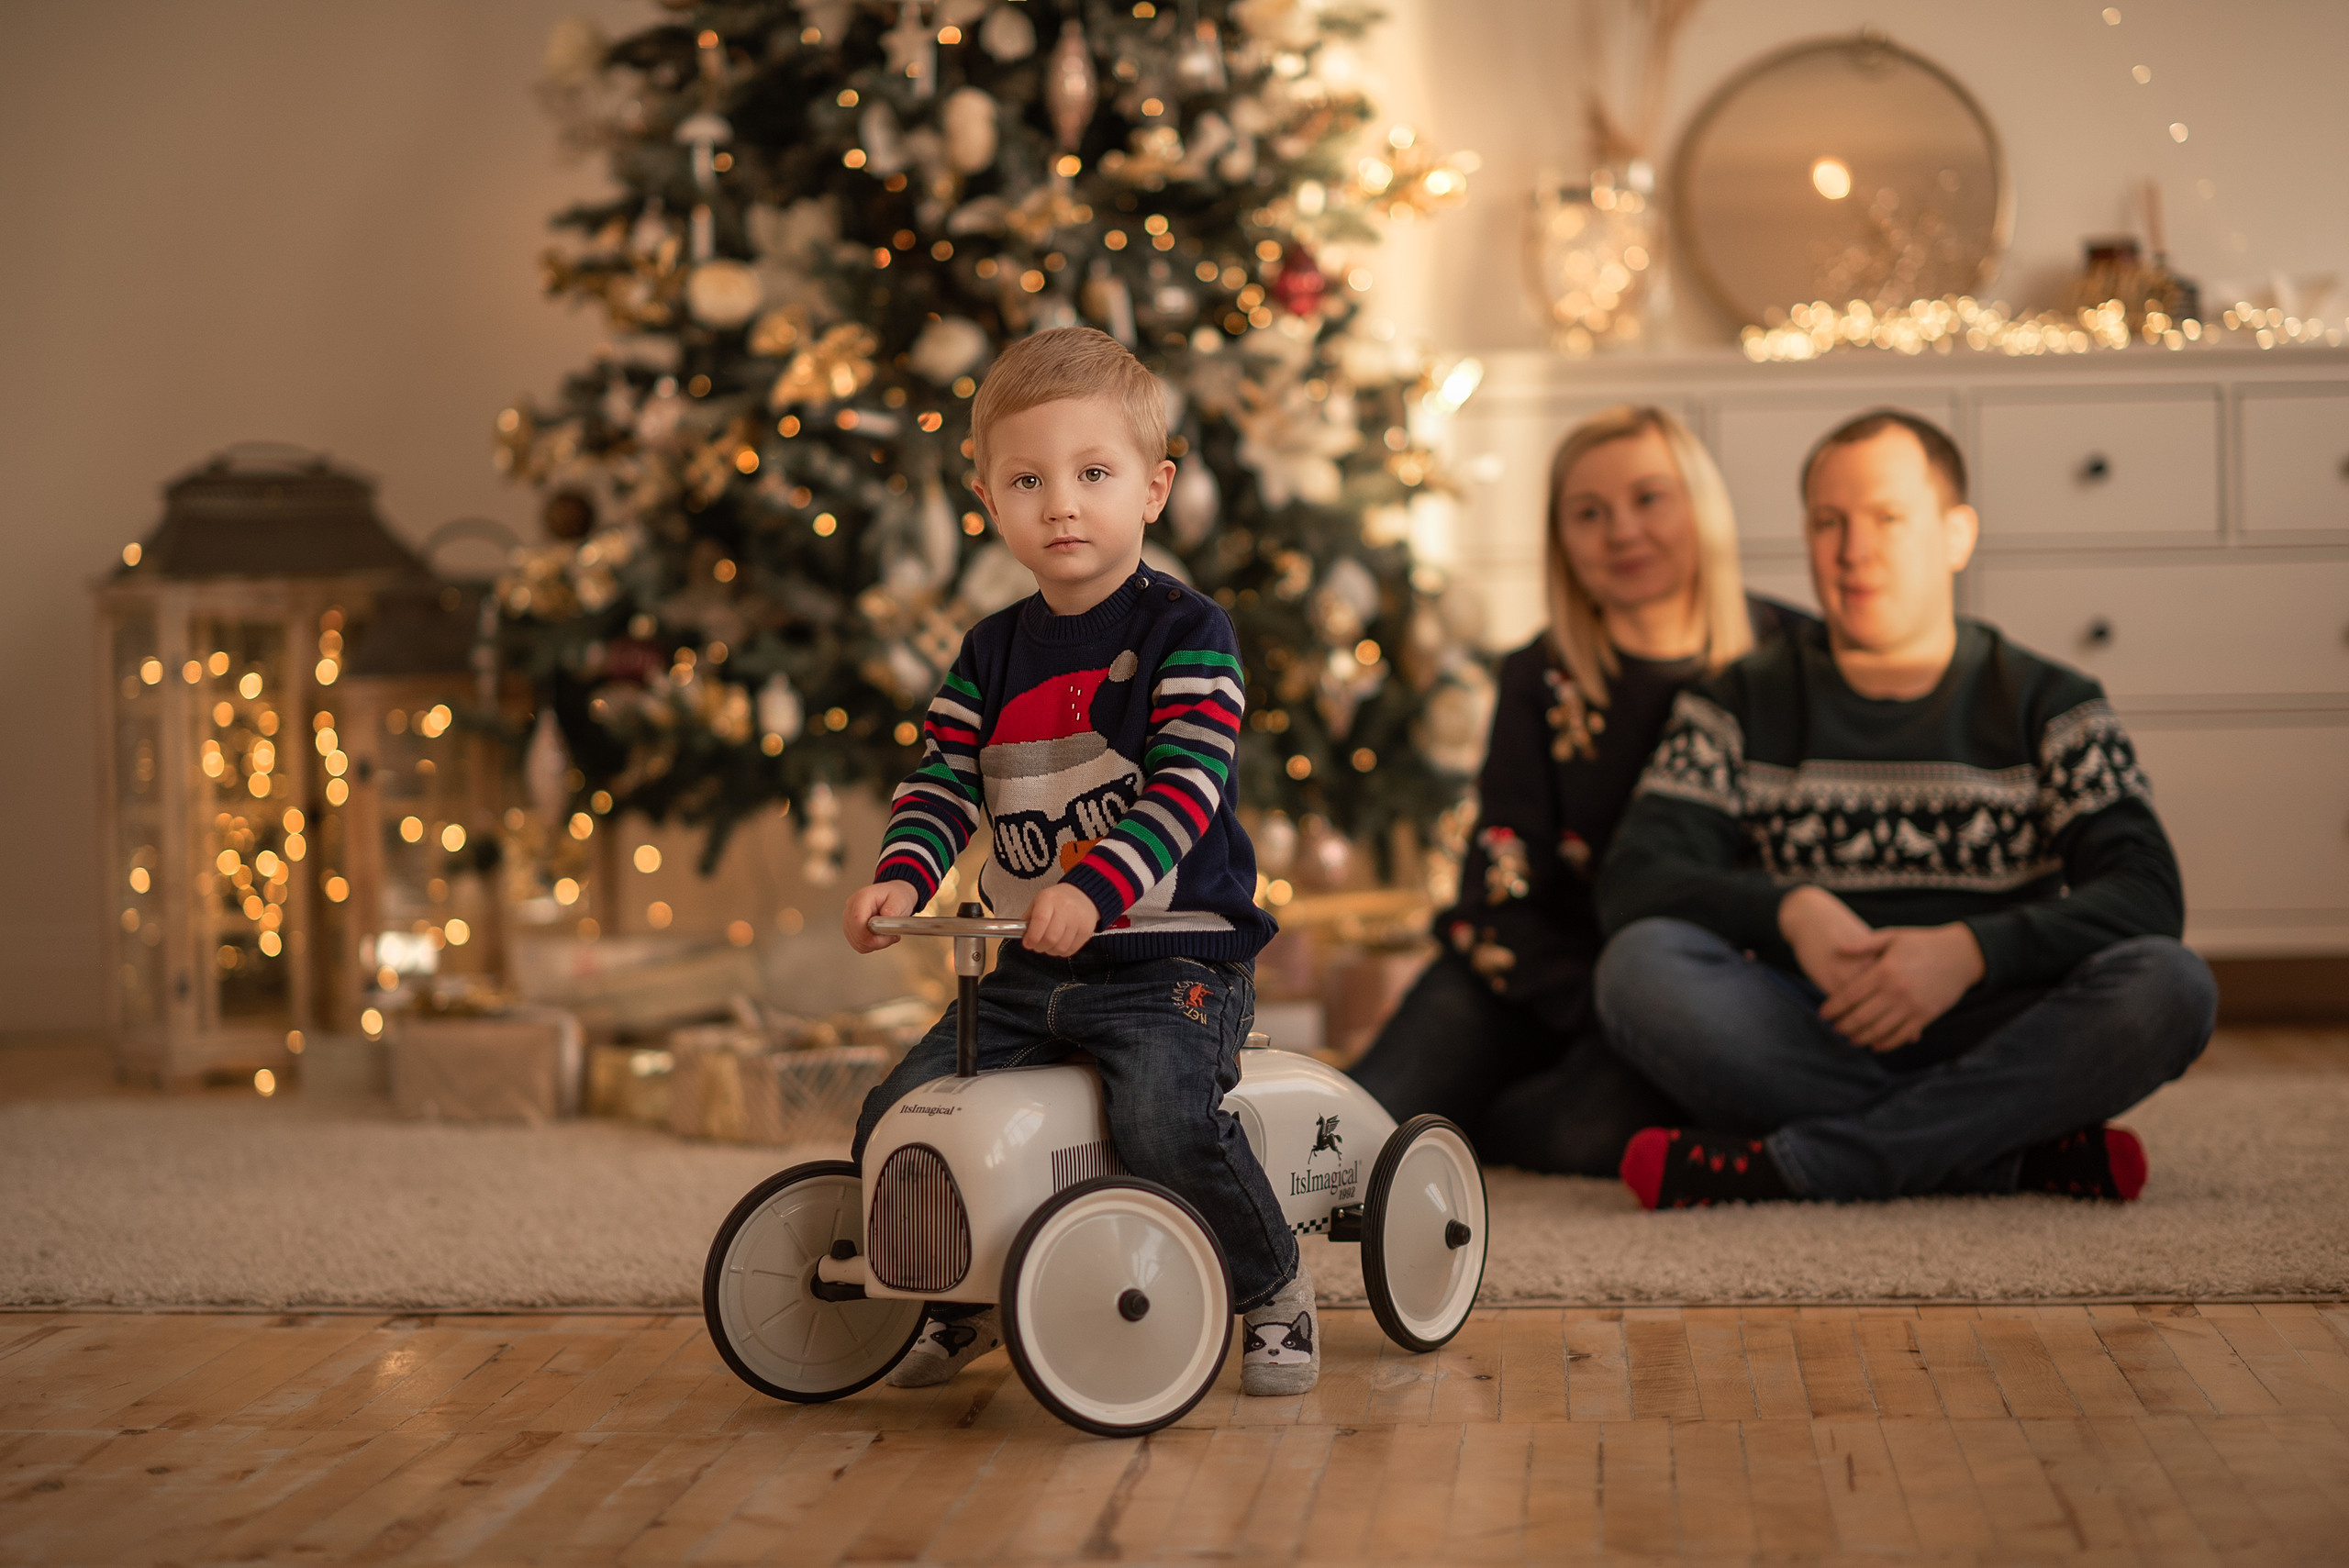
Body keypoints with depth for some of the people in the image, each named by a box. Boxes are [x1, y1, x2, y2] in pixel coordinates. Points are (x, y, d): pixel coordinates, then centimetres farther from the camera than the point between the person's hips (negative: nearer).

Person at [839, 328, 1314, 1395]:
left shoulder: (1184, 633, -6)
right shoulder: (992, 653, 12)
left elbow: (1185, 788, -18)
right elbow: (943, 781, 6)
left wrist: (1092, 888, -32)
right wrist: (902, 876, -16)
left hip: (1172, 955, -6)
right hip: (1028, 965, 6)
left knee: (1164, 1115, -31)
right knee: (897, 1116, -5)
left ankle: (1274, 1289, -4)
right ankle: (962, 1301, 22)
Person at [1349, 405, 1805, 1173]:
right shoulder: (1540, 679, 5)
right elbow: (1502, 894, -1)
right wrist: (1600, 1010, -18)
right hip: (1560, 976, 1)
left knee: (1588, 1125, -32)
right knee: (1371, 1119, -26)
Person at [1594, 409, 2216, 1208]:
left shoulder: (2050, 707, 9)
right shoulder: (1738, 707, 12)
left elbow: (2149, 897, -6)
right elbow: (1633, 881, -2)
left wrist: (1969, 951, -23)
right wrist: (1788, 913, -22)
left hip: (1990, 1040, 0)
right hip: (1802, 1039, 0)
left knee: (2172, 986, -29)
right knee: (1640, 965, -28)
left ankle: (1782, 1165, -31)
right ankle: (2021, 1154, -28)